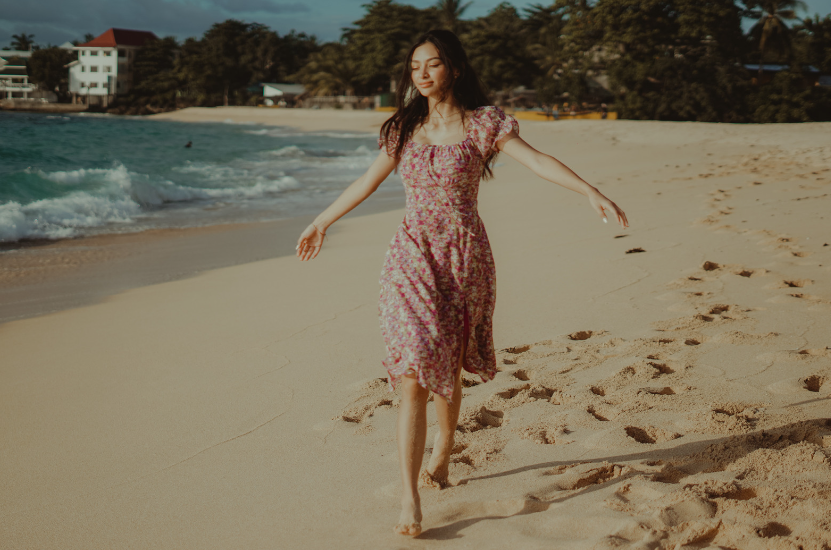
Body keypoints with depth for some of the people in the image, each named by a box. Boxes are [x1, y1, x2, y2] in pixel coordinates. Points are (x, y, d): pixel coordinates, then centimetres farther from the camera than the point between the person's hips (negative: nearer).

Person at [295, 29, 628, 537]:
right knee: (414, 374, -9)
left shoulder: (483, 122, -2)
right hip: (412, 257, 2)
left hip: (463, 257, -1)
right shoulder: (406, 127, 8)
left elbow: (537, 160, -14)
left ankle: (442, 456, 38)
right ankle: (410, 497, -9)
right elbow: (369, 181, 20)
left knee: (448, 366, 12)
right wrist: (323, 221, 28)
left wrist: (590, 191, -28)